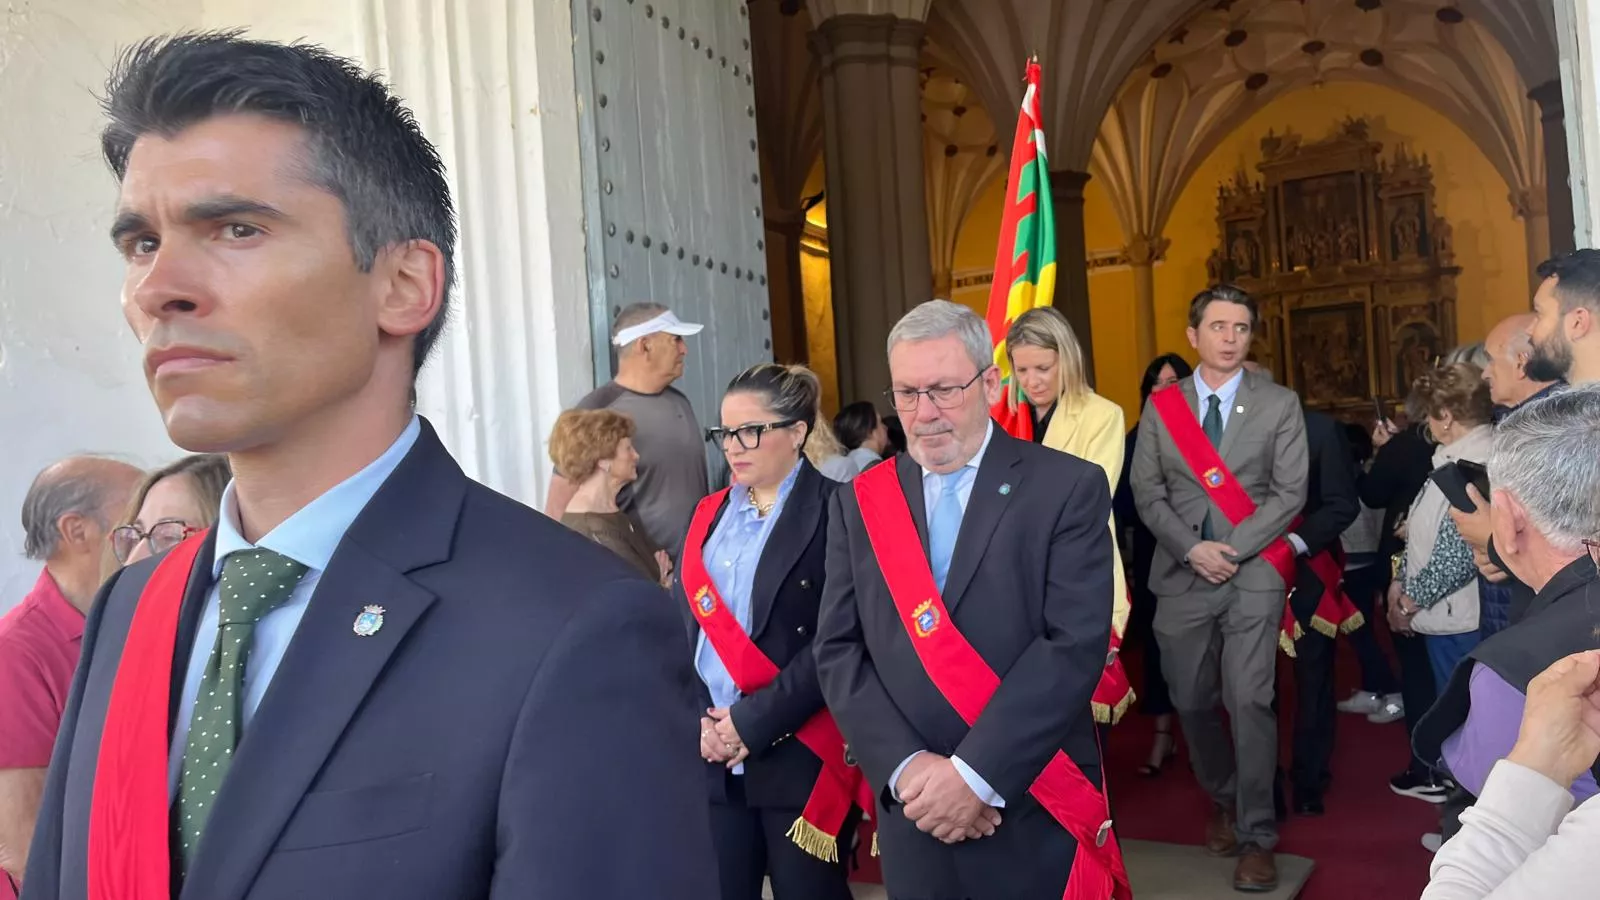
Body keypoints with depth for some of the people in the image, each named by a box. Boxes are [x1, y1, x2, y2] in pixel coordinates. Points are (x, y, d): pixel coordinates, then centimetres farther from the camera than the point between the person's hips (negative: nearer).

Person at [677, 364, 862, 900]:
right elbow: (681, 626, 8)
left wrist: (755, 721, -15)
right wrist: (697, 722, -6)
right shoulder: (709, 514, 13)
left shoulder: (834, 510, -6)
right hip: (712, 757, 5)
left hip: (801, 753, -5)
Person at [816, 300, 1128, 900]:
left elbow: (1075, 645, -15)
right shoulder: (860, 502, 3)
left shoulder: (1069, 488, -7)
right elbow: (837, 650, 0)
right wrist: (906, 765, -13)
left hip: (1036, 817, -2)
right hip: (912, 815, 3)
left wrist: (975, 774, -18)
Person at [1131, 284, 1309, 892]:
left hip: (1253, 573, -2)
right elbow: (1146, 492, 3)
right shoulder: (1160, 407, 7)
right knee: (1192, 700, 10)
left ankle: (1257, 835, 7)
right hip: (1182, 573, 2)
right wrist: (1193, 548, -10)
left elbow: (1289, 493, -3)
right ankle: (1221, 801, 35)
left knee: (1249, 700, -7)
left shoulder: (1280, 404, 3)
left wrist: (1232, 549, -12)